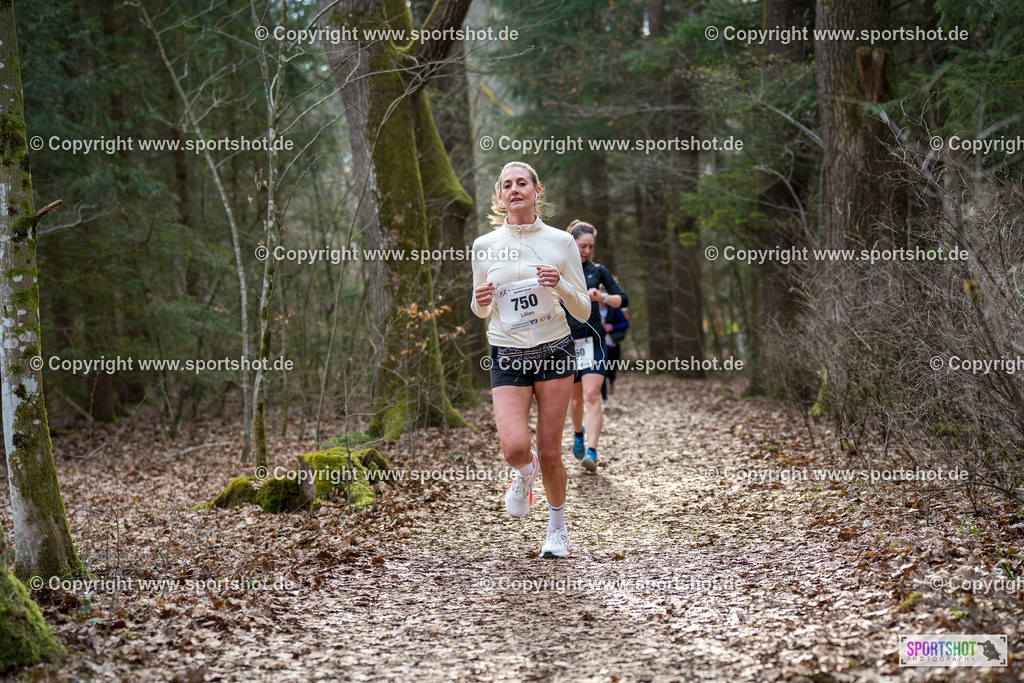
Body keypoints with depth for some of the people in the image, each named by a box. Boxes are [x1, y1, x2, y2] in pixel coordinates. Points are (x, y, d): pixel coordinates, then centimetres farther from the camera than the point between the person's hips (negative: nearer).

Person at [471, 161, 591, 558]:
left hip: (554, 352, 0)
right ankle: (524, 472, 20)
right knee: (514, 447, -19)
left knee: (550, 453, 1)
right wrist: (480, 300, -10)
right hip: (507, 357, 0)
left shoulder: (560, 242, -1)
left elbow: (583, 312, 1)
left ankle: (557, 528, 27)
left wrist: (560, 285, -18)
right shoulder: (485, 246, 2)